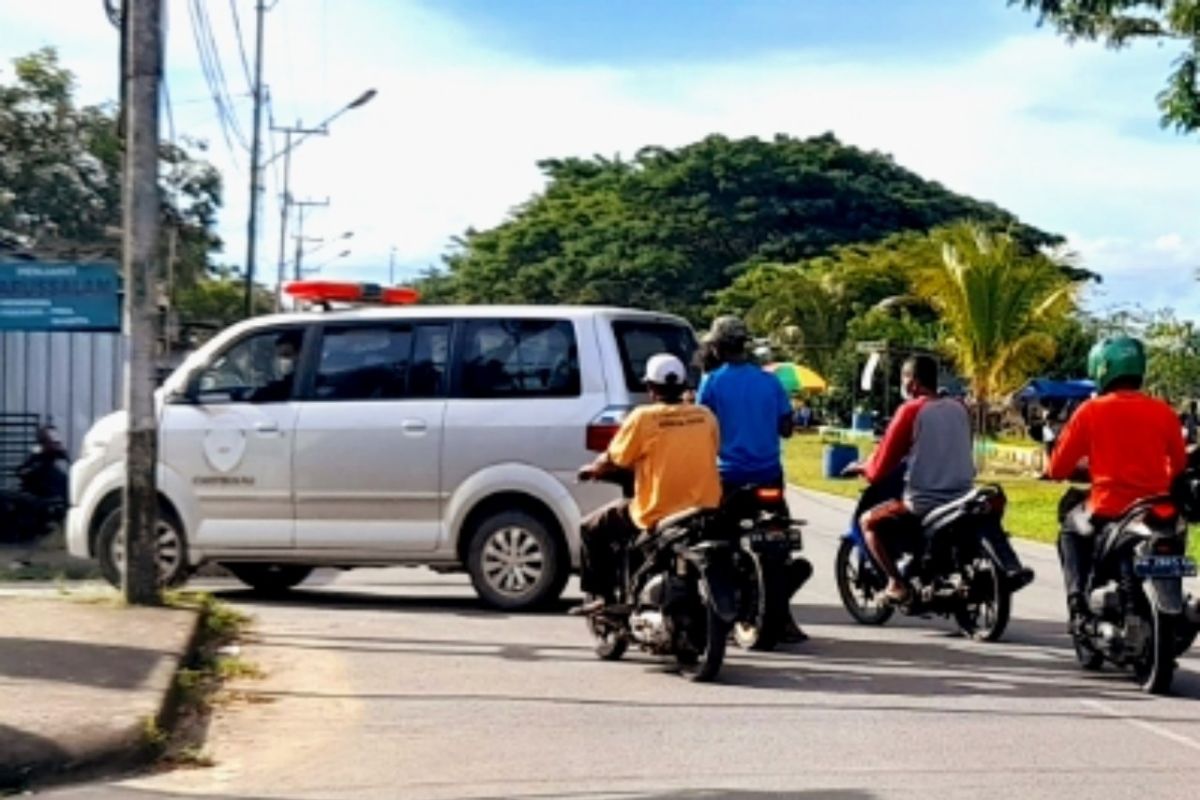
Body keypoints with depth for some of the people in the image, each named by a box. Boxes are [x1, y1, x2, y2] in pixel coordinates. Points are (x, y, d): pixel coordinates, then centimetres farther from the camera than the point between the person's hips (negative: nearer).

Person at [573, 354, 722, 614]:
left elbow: (612, 461, -3)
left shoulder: (643, 418, -10)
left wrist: (591, 470, 20)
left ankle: (601, 595, 9)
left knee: (592, 528, 16)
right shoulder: (706, 417, 2)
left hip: (656, 518, -5)